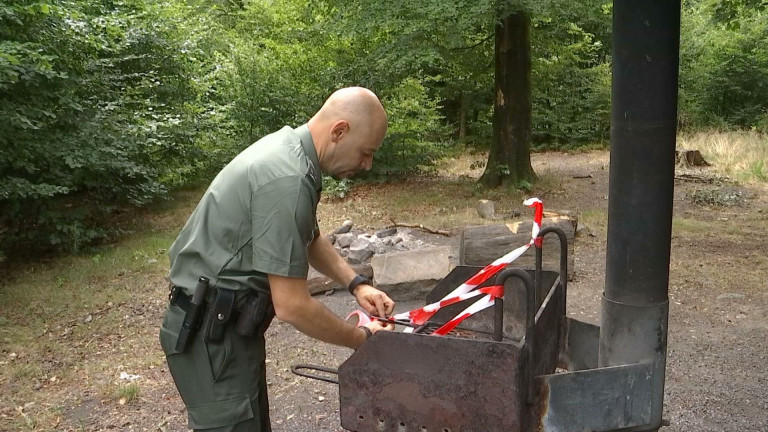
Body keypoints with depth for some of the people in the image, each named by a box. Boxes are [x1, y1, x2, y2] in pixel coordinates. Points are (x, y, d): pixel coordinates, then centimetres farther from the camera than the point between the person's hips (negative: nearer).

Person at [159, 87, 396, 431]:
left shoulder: (289, 150, 5)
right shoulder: (287, 179, -27)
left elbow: (310, 238, 21)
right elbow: (292, 306, -25)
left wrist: (356, 284, 9)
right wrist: (361, 339, -10)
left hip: (227, 324, 10)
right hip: (211, 334, -10)